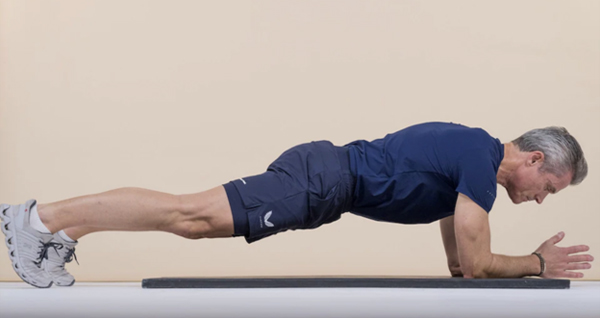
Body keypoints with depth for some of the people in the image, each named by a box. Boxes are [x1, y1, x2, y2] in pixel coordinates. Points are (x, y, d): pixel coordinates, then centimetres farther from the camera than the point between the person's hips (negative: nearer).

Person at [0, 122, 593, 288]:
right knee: (194, 214, -13)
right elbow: (476, 264, -12)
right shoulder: (481, 164, -12)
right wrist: (538, 264, -1)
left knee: (198, 219, 7)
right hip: (324, 183, -9)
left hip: (327, 171, 9)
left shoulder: (473, 150, 18)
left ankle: (63, 233, 8)